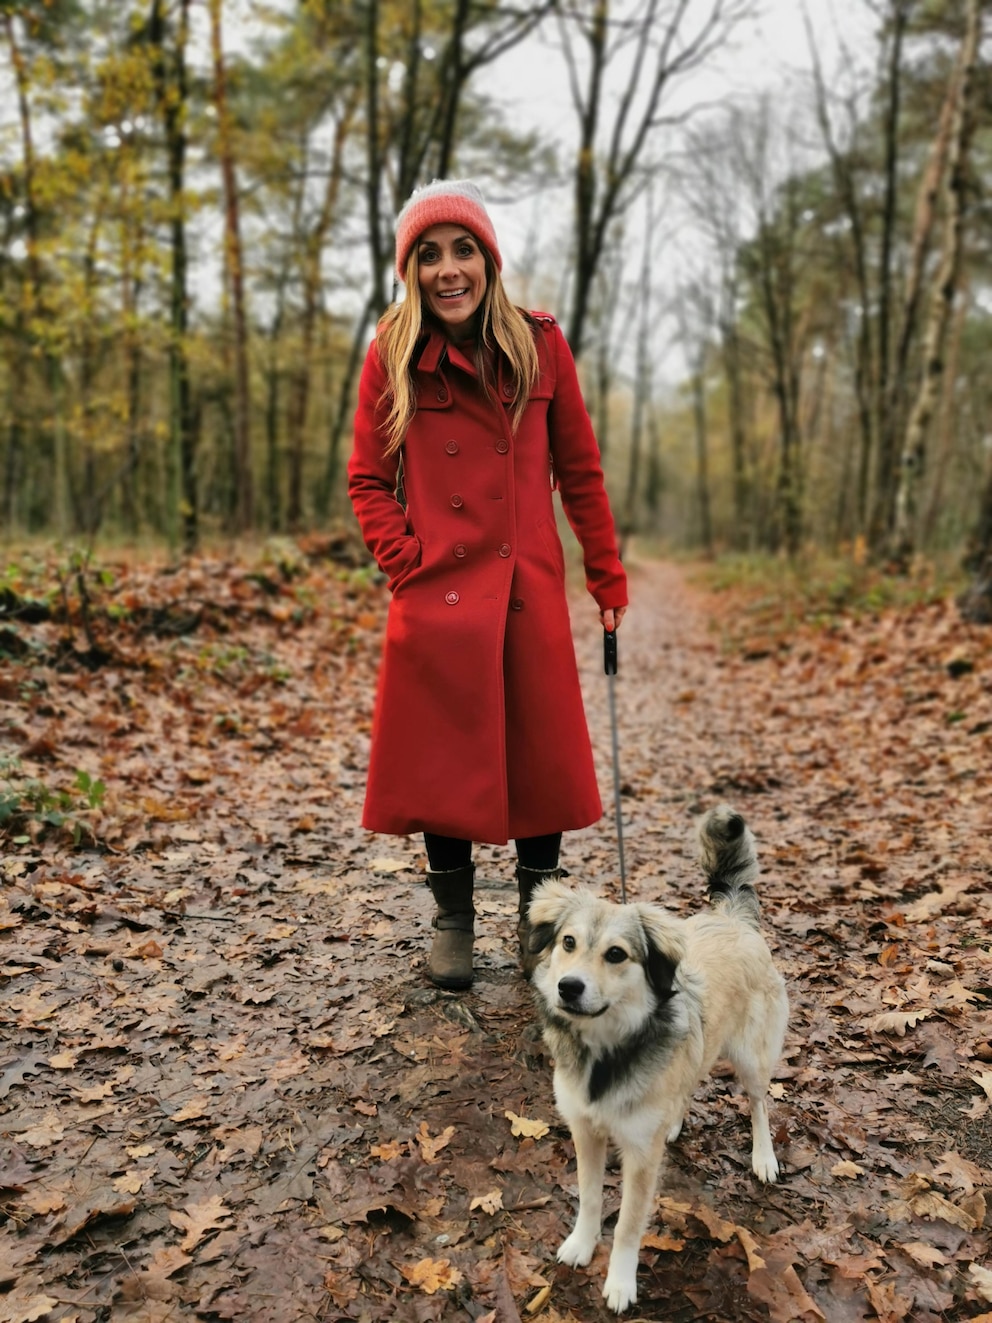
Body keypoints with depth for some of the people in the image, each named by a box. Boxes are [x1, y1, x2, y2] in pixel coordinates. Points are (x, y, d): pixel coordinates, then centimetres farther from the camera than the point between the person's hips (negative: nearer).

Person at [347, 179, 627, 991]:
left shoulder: (540, 344, 4)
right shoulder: (393, 356, 2)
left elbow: (580, 469, 8)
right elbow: (368, 480, 6)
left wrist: (609, 578, 8)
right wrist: (406, 559, -8)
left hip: (530, 592, 1)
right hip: (437, 594, -1)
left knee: (541, 758, 7)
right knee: (444, 760, 7)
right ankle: (453, 925, 26)